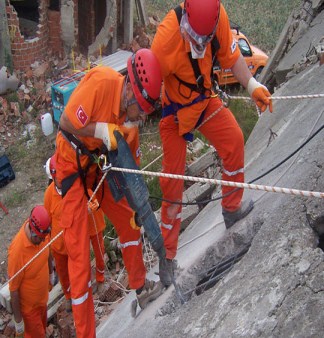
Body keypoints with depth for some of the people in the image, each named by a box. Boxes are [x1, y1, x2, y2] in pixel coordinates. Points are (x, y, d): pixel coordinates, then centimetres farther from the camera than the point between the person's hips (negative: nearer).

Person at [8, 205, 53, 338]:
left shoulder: (41, 232, -19)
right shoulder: (17, 251, -37)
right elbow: (13, 288, -25)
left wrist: (50, 273, 19)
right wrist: (18, 320, -16)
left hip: (42, 297, 6)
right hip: (29, 305, -6)